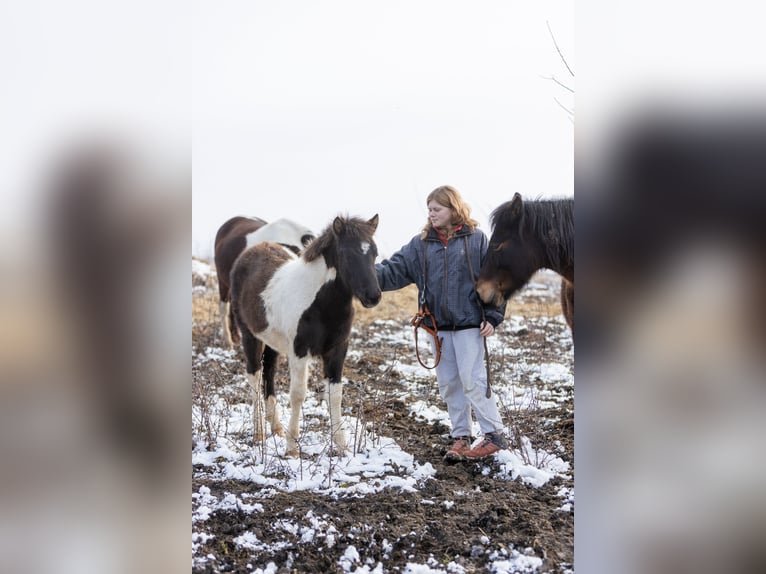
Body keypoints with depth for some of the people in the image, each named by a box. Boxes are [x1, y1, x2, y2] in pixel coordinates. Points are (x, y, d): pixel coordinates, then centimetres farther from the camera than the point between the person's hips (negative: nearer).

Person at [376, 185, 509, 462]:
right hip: (437, 326, 5)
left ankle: (495, 435, 0)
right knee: (448, 384, 10)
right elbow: (395, 270, -1)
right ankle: (461, 437, 19)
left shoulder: (476, 239, -4)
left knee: (472, 380, -8)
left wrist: (492, 316, -8)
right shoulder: (421, 244, 6)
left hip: (468, 324, -5)